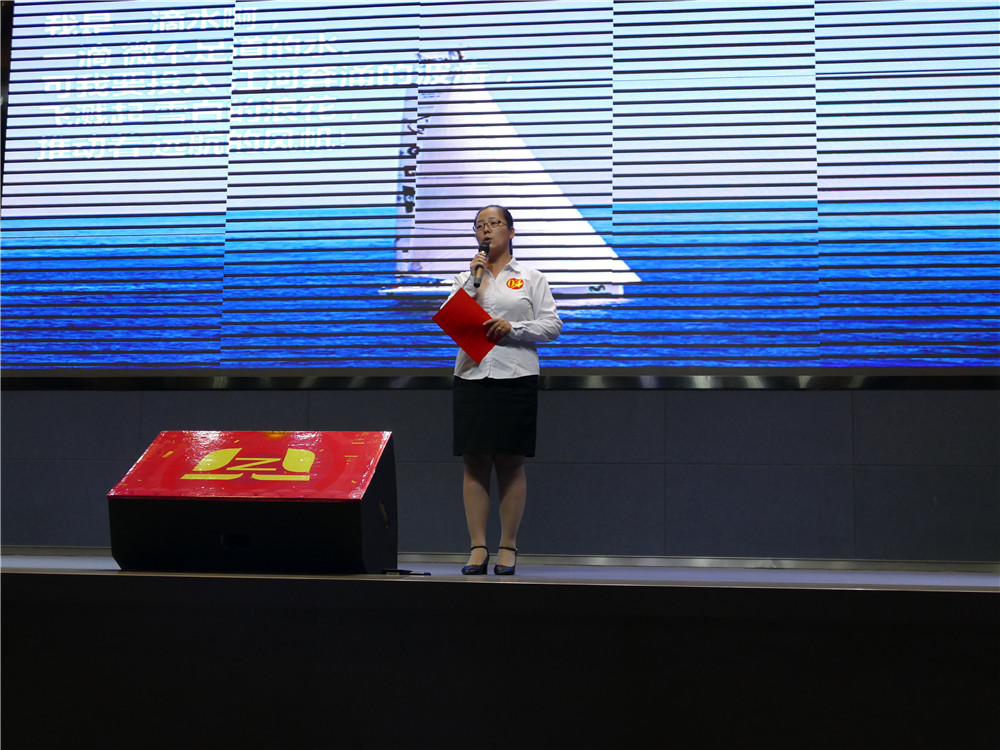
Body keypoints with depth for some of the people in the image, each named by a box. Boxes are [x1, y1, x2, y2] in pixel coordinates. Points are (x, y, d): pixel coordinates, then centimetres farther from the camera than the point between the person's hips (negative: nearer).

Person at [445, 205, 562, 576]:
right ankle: (478, 548, 3)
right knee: (474, 463, -1)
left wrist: (513, 328, -12)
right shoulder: (465, 277, 16)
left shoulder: (532, 278, 9)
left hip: (516, 378, -2)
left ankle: (508, 548, 7)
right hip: (471, 376, 2)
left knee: (511, 464, 0)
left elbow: (552, 325, 3)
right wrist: (474, 278, -3)